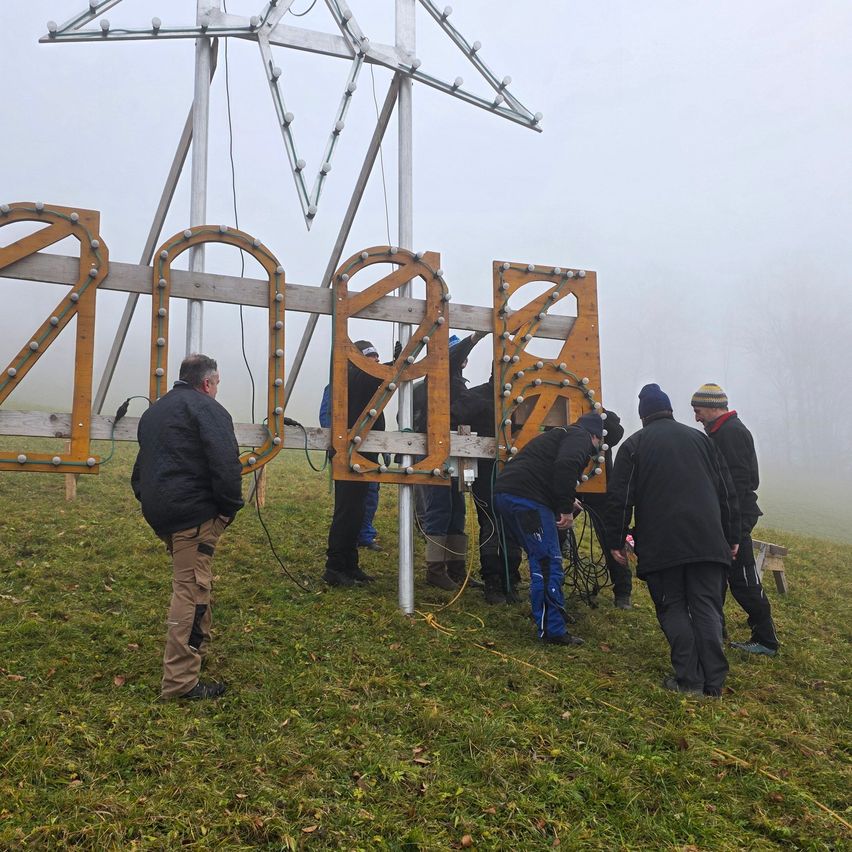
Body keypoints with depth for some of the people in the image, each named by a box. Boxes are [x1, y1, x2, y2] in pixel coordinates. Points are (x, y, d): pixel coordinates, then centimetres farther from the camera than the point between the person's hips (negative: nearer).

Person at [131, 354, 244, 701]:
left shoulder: (154, 411, 22)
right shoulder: (208, 409, -7)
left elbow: (142, 464, 26)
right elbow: (226, 464, -18)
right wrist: (230, 506, -7)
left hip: (158, 511, 9)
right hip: (194, 512, -9)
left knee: (192, 585, 25)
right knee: (192, 590, -8)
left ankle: (197, 646, 39)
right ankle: (180, 681, -8)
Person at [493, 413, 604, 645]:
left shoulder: (560, 434, 32)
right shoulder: (580, 437, 3)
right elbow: (566, 465, -18)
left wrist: (564, 506, 46)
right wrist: (566, 508, -13)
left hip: (504, 493, 10)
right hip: (526, 497, -10)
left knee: (540, 561, 20)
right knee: (549, 563, -5)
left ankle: (548, 623, 29)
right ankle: (553, 631, -1)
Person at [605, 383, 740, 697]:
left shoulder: (633, 445, 6)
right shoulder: (699, 439, 15)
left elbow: (620, 498, 0)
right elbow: (726, 492, 15)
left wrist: (615, 541, 6)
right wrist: (732, 536, 20)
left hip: (661, 543, -3)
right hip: (707, 539, 3)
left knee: (673, 608, 6)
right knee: (707, 607, 6)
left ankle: (689, 679, 1)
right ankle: (714, 682, 3)